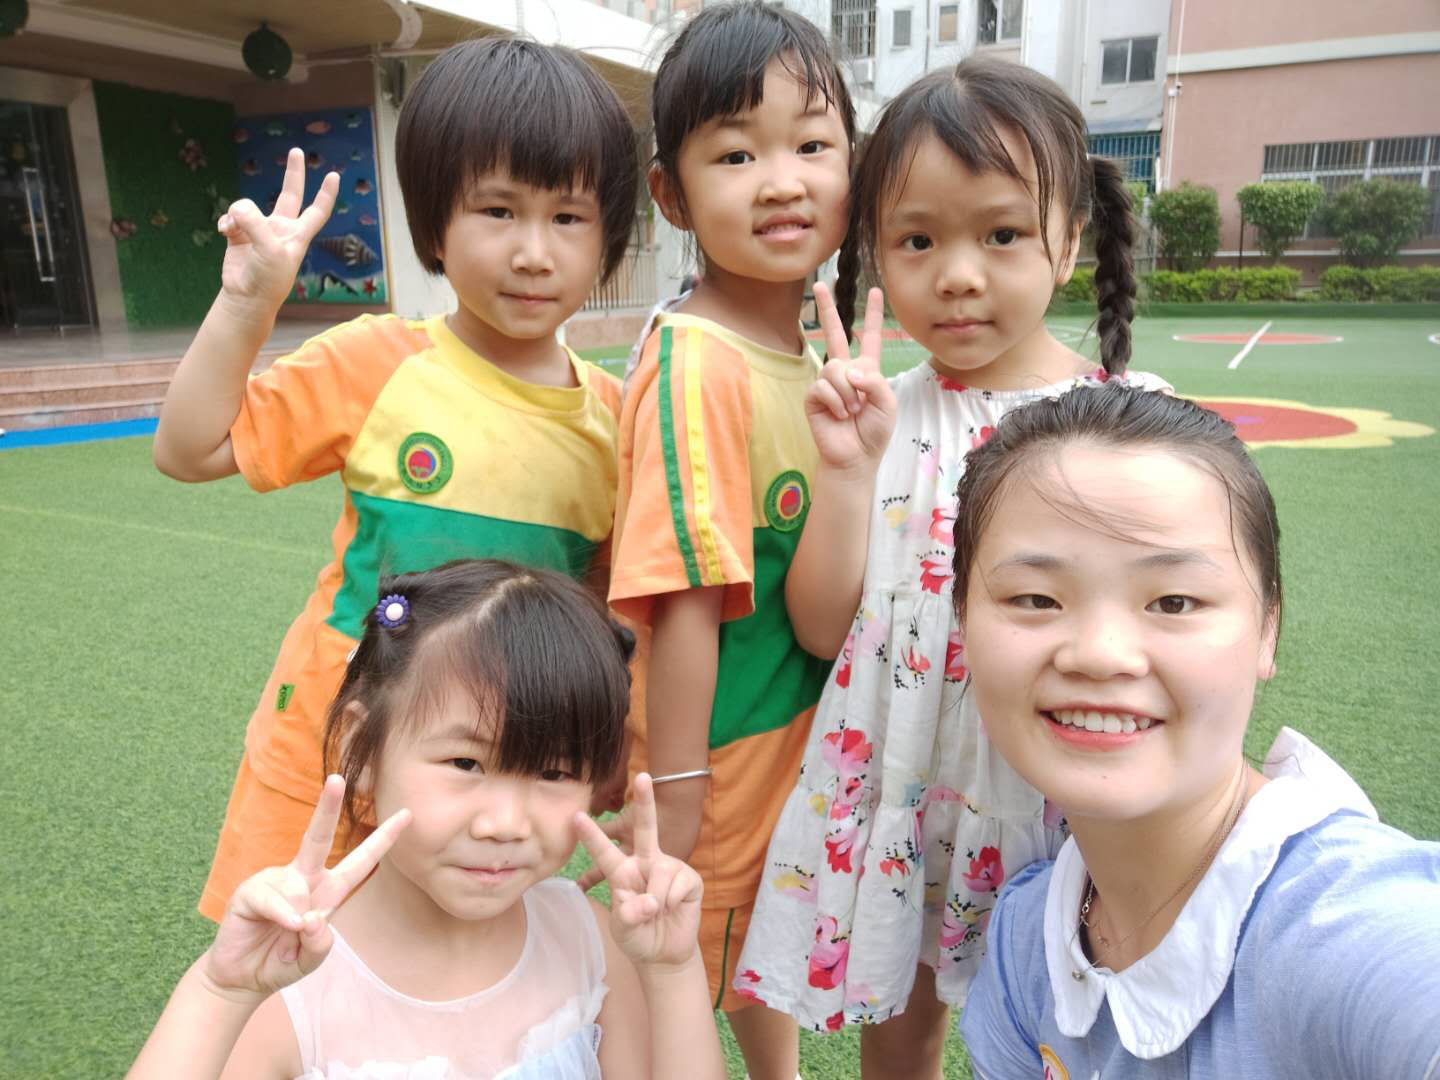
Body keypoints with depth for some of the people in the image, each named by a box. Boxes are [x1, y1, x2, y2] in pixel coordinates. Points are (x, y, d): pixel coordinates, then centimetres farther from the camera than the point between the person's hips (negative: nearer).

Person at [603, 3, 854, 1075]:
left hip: (802, 723, 8)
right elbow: (685, 604, -25)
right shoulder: (694, 367, -25)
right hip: (715, 747, -7)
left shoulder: (812, 347, 0)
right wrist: (675, 800, -21)